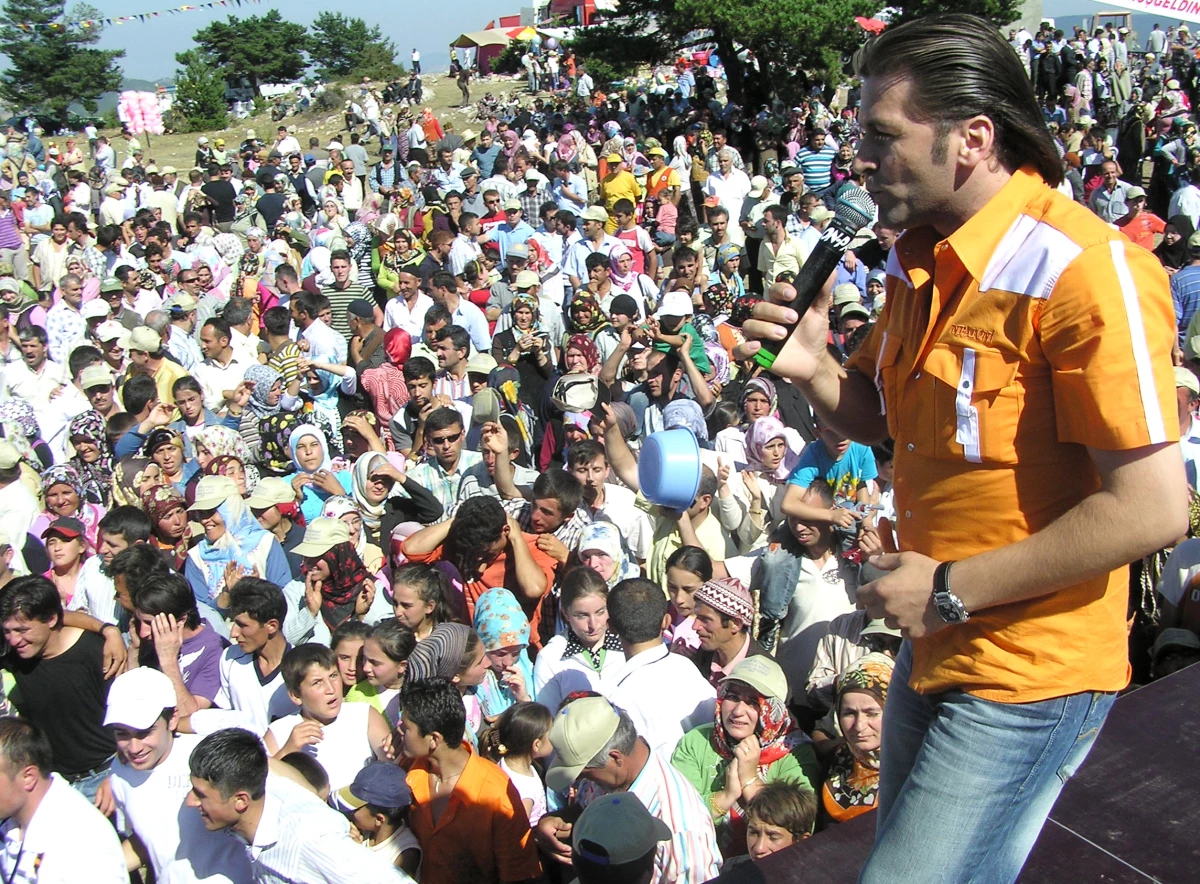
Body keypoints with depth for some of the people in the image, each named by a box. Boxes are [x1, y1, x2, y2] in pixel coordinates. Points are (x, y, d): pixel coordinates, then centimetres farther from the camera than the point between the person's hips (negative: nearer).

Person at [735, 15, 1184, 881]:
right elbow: (878, 414, 16)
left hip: (1027, 674, -9)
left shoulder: (1083, 270, -23)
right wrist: (812, 368, -6)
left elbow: (1153, 507, -26)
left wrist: (954, 586, -20)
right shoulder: (924, 261, 5)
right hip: (935, 648, 9)